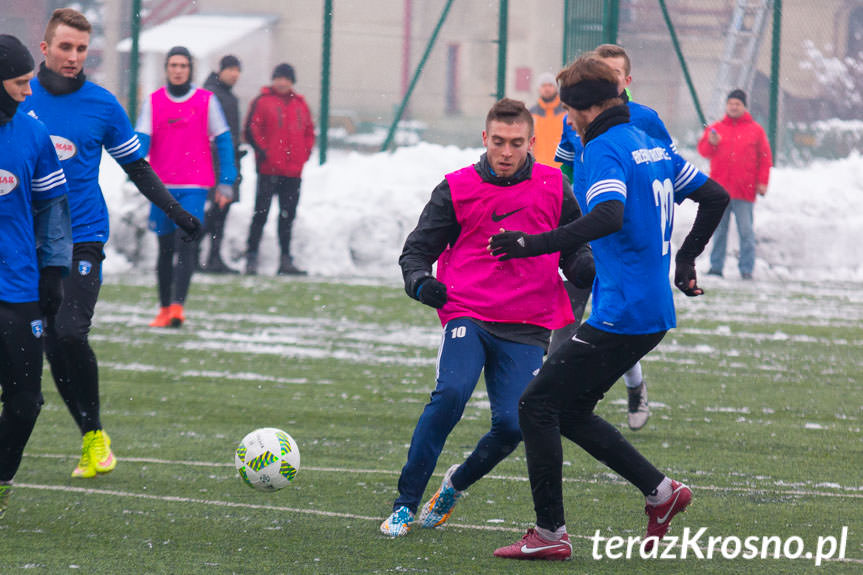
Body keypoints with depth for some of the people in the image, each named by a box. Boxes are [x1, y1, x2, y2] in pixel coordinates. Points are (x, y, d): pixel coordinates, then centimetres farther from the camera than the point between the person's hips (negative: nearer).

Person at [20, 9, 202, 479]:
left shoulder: (103, 106, 3)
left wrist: (175, 210, 8)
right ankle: (89, 437, 12)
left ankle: (95, 434, -4)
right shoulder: (19, 100, 3)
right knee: (51, 343, -1)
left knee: (70, 333, -18)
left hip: (83, 238, -2)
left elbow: (136, 166, 13)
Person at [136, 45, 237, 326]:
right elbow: (141, 140, -1)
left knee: (185, 245, -15)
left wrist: (226, 182, 1)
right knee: (165, 248, 9)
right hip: (162, 186, 2)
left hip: (194, 187, -2)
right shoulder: (153, 101, 5)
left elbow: (223, 141, 5)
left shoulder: (206, 100, 2)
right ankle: (164, 309, 17)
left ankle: (177, 306, -22)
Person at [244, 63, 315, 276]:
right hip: (269, 170, -5)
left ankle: (286, 260, 14)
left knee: (288, 215, 9)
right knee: (261, 214, -5)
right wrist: (262, 152, -14)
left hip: (293, 171, 5)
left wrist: (304, 154, 8)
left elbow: (309, 131, 22)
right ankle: (251, 258, -2)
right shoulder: (262, 102, -2)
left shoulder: (300, 104, 14)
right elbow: (251, 130, -7)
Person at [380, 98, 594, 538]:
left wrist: (585, 267, -7)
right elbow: (417, 249, 9)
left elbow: (575, 249, 17)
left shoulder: (553, 187, 8)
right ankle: (406, 503, -16)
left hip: (527, 328, 2)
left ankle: (457, 483, 22)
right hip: (468, 315, -2)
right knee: (450, 394, -26)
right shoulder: (458, 189, 4)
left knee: (512, 425, -10)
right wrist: (419, 282, -13)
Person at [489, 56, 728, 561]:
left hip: (621, 315, -9)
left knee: (538, 405, -4)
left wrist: (534, 245, -33)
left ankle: (551, 533, -5)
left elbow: (609, 217, -30)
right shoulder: (651, 146, 15)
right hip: (655, 313, 9)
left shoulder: (605, 149, -12)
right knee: (570, 412, 17)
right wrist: (687, 258, 33)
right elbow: (716, 198, 21)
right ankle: (660, 491, 13)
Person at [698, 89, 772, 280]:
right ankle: (716, 266, 12)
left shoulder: (755, 130, 7)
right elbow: (703, 150, 7)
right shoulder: (715, 128, 12)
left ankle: (746, 269, -3)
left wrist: (762, 182, -1)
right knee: (719, 230, 6)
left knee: (746, 231, -5)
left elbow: (765, 158, 7)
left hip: (744, 191, -2)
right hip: (719, 189, 2)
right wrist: (711, 142, -15)